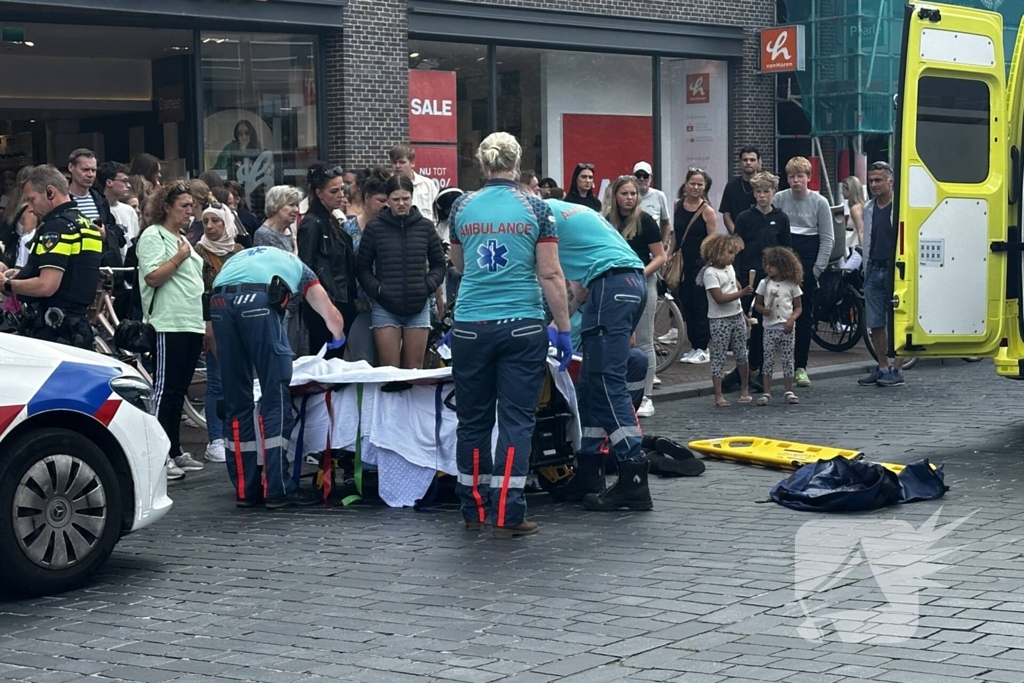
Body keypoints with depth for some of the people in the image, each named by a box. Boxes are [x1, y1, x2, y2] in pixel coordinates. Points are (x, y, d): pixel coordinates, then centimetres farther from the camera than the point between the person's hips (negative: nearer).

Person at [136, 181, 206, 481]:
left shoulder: (183, 239, 21)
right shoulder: (153, 236, -6)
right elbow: (153, 277, -19)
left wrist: (205, 323, 20)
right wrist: (179, 257, -14)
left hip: (192, 326, 9)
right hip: (168, 326, -9)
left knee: (179, 392, 12)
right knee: (164, 391, -9)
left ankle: (175, 451, 17)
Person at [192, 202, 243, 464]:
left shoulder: (238, 251, 12)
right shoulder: (199, 252, -2)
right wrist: (205, 324, -15)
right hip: (214, 323, -5)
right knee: (218, 382, -5)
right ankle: (216, 441, -2)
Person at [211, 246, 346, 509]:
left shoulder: (240, 257, 41)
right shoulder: (297, 266, 35)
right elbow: (333, 317, 35)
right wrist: (337, 339, 57)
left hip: (219, 300, 4)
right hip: (258, 301, -4)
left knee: (236, 400, 11)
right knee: (276, 397, 3)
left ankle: (246, 489, 14)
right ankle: (278, 489, 0)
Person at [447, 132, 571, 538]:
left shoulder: (462, 207, 4)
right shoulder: (535, 209, -3)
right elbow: (550, 274, -6)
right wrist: (564, 329, -1)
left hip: (470, 326, 2)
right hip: (523, 327, -2)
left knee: (474, 418, 13)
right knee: (516, 420, 1)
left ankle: (475, 508, 20)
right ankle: (507, 515, -4)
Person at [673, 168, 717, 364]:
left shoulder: (707, 211, -8)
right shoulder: (678, 205, 6)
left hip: (700, 263, -5)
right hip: (682, 262, 5)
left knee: (699, 306, -1)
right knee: (686, 304, 8)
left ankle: (702, 349, 7)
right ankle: (694, 346, 17)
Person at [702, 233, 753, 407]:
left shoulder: (729, 268, 10)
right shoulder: (710, 273, -15)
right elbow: (720, 298, -22)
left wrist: (742, 312, 21)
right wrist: (742, 293, -26)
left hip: (737, 316, 7)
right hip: (720, 320, -7)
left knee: (741, 354, 11)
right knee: (718, 357, -4)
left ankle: (745, 389, 23)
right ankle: (718, 395, -4)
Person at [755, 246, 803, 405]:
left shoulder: (792, 285, 0)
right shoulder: (764, 283, 4)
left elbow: (798, 307, 4)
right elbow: (757, 304, 9)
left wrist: (792, 319, -14)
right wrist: (763, 310, -13)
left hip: (786, 328, -1)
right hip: (770, 328, 1)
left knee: (788, 360, 3)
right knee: (768, 360, 0)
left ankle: (788, 391, 11)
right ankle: (766, 393, 1)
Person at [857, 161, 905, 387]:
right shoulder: (868, 209, 14)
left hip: (894, 269, -6)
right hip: (874, 269, 7)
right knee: (875, 323, 8)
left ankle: (897, 369, 2)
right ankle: (882, 367, 18)